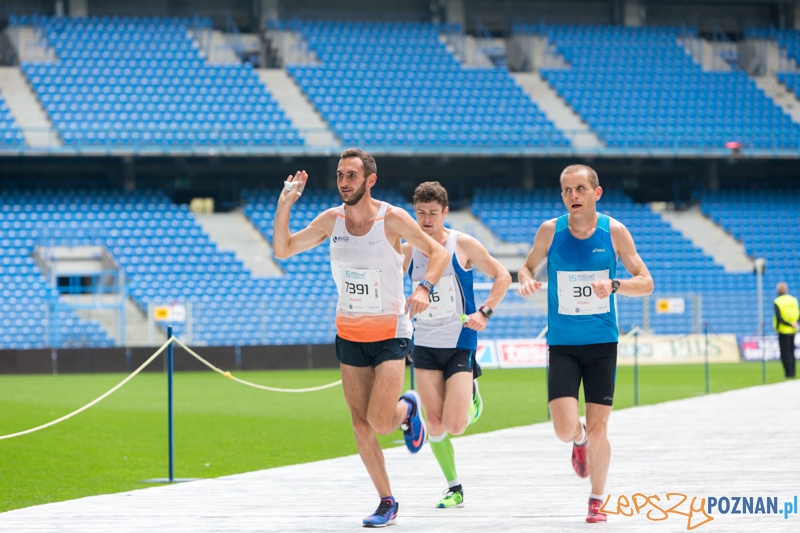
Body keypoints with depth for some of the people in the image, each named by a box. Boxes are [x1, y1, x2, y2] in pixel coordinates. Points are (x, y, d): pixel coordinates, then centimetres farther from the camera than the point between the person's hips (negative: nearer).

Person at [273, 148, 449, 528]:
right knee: (361, 426, 3)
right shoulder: (331, 220, -1)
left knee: (380, 422, -15)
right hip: (349, 334, 4)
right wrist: (284, 205, -10)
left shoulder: (392, 219, -12)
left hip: (390, 333, -4)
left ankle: (407, 408, 21)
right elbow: (283, 250, 3)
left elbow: (438, 253, -6)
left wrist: (424, 289, -24)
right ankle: (387, 503, 16)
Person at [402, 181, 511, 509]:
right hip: (424, 346, 3)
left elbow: (502, 276, 2)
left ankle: (471, 400, 23)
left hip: (460, 345, -3)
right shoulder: (407, 251, 1)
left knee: (454, 426, -12)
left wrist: (484, 312, -10)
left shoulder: (463, 245, -6)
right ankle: (453, 487, 12)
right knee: (434, 424, -4)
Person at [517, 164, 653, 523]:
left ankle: (597, 501, 21)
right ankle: (579, 440, 26)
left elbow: (646, 282, -2)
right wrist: (526, 280, -13)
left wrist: (614, 285, -22)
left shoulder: (614, 231, -5)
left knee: (597, 429, -1)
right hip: (562, 345, 0)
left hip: (602, 344, 0)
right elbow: (528, 268, 12)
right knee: (565, 429, -12)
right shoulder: (550, 231, -4)